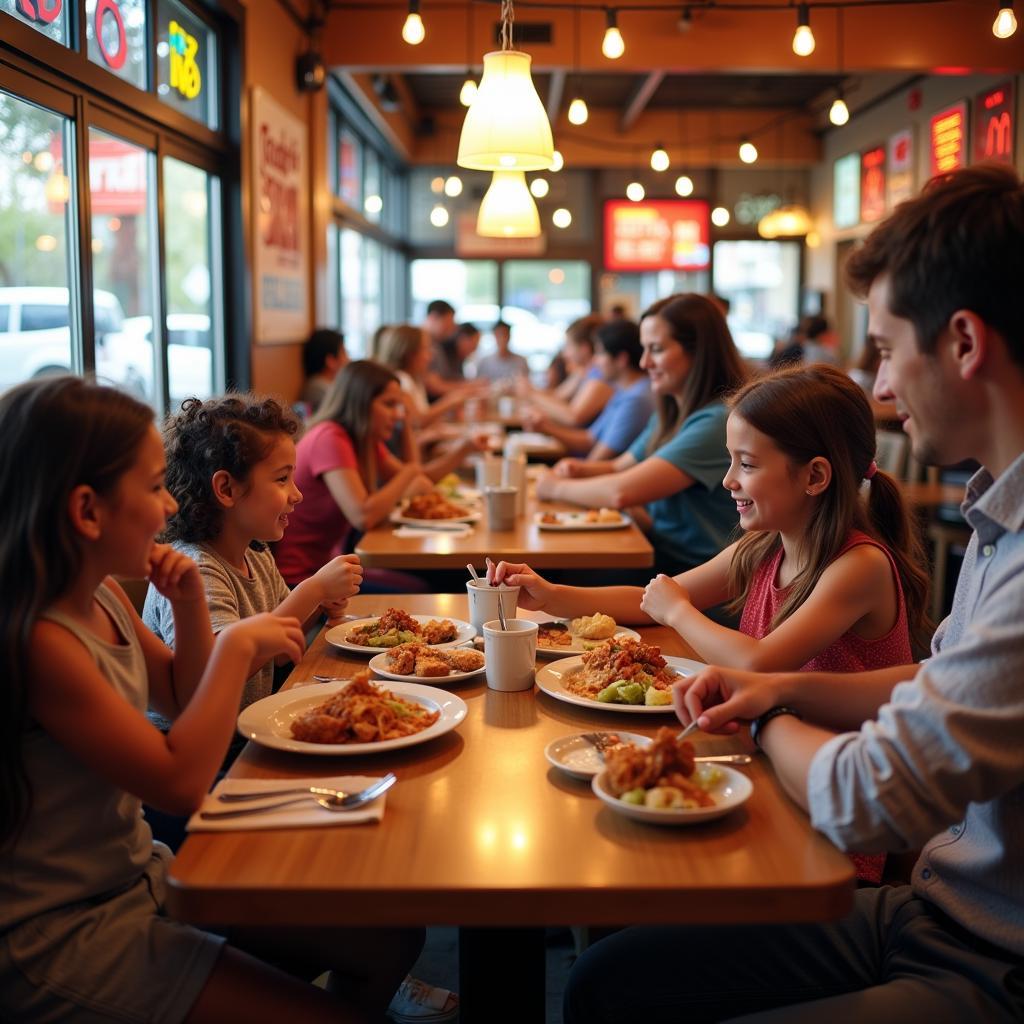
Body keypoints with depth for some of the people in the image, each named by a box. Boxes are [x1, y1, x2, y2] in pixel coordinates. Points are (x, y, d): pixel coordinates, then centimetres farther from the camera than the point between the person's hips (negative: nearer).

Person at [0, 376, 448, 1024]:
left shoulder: (103, 595, 1)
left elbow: (184, 699, 15)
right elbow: (180, 782, -28)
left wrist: (191, 607, -3)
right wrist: (238, 645, -19)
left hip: (142, 872, 8)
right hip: (60, 931, -8)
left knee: (389, 943, 4)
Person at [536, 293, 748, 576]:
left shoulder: (717, 421, -20)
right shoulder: (670, 415, 11)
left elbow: (622, 491, -24)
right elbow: (620, 467, 23)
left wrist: (557, 487, -6)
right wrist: (581, 468, 1)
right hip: (659, 553, 8)